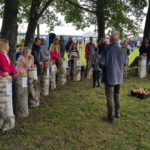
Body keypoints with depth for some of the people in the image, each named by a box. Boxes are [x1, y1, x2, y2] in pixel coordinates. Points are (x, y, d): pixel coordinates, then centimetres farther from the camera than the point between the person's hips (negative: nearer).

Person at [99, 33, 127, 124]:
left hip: (109, 77, -4)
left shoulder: (106, 51, -17)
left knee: (110, 97, 6)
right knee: (117, 95, 22)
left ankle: (111, 117, 12)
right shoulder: (123, 51, -6)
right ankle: (117, 113, 34)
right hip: (119, 77, 4)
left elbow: (101, 64, -15)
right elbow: (125, 63, 6)